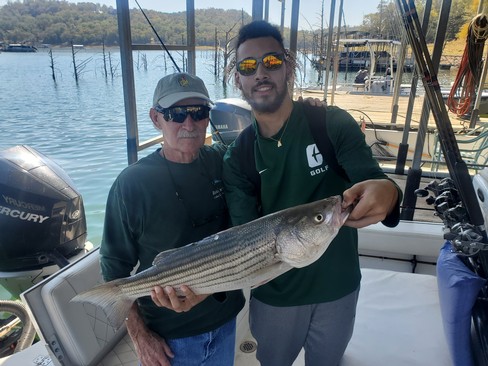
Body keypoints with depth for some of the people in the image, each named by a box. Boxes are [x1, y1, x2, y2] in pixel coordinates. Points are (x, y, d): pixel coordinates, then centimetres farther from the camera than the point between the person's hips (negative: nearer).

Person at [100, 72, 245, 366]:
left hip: (226, 319, 4)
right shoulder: (132, 184, -18)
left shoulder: (223, 162, -9)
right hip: (169, 335, -3)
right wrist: (140, 336, -11)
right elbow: (115, 268, -11)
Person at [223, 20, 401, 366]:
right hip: (273, 295, 1)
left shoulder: (335, 124, -14)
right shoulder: (237, 155, -10)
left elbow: (376, 185, -20)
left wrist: (387, 194, -44)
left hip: (338, 287, 0)